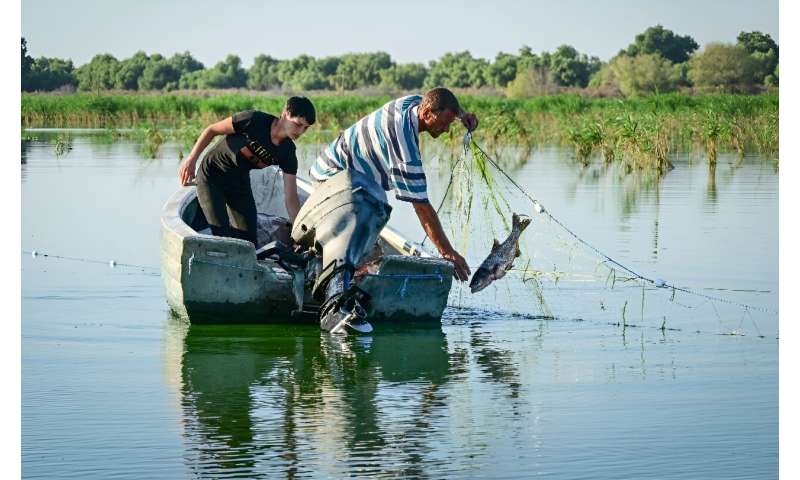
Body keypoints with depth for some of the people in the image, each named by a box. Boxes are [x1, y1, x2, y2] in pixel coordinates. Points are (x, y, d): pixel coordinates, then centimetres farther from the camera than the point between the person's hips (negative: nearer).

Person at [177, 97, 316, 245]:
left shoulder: (288, 153, -13)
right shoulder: (254, 121, -27)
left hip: (240, 182, 5)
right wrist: (191, 160, -15)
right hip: (211, 176, -5)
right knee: (222, 234, -16)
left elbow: (290, 198, -11)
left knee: (249, 239, 0)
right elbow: (211, 130, -14)